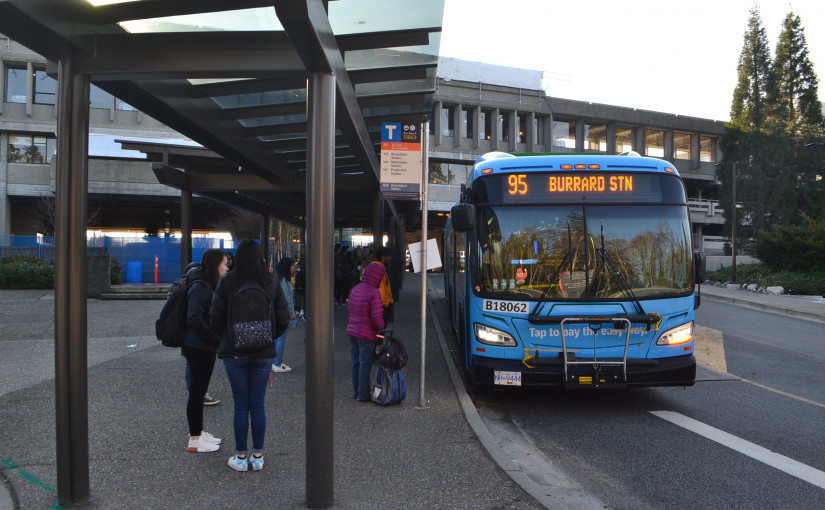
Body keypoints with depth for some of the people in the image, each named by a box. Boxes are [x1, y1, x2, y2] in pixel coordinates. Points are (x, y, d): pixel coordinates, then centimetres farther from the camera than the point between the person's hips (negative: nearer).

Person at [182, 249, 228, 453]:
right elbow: (194, 319, -24)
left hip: (206, 347, 9)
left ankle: (199, 432, 29)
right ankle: (194, 440, 10)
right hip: (198, 347, -9)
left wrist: (216, 340, 7)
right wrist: (216, 339, -20)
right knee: (196, 392, 0)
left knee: (199, 391, 17)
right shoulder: (200, 286, -18)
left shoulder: (208, 285, 12)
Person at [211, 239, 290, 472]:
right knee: (258, 405, 9)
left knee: (241, 405, 7)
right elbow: (283, 319, -1)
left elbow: (216, 319, -6)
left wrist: (226, 338, 13)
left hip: (234, 352, -1)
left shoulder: (227, 283, -8)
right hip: (263, 353, 1)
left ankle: (240, 457, 15)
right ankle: (258, 456, 17)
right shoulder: (271, 283, -4)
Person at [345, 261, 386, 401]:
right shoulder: (374, 293, -20)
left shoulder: (355, 289, 5)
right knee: (365, 365, 3)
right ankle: (363, 395, 12)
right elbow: (377, 317, -21)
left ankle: (356, 392, 27)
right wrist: (381, 327, -2)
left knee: (355, 363, 16)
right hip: (366, 334, -8)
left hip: (352, 331, 8)